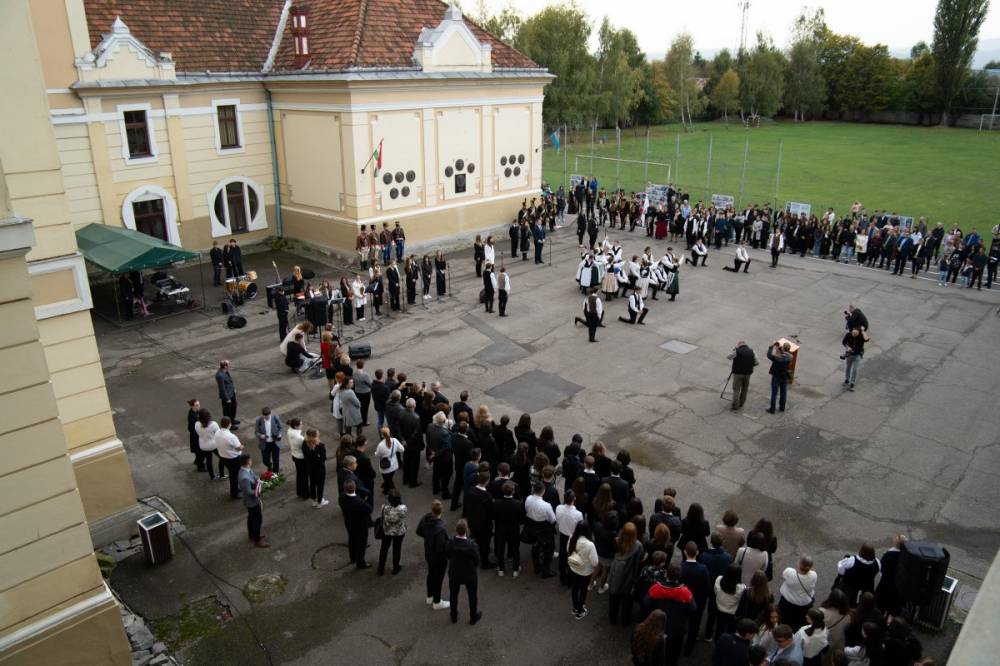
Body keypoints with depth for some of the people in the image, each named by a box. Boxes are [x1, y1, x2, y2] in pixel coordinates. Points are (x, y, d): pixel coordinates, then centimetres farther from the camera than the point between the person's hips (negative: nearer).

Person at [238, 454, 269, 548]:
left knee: (251, 518, 27)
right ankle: (257, 540, 26)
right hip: (252, 501, -9)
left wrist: (258, 482, -4)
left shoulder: (246, 470, -7)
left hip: (251, 501, 9)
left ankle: (252, 535, 47)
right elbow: (249, 492, -30)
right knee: (258, 520, 8)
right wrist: (258, 490, -20)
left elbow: (255, 478, 9)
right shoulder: (245, 477, -37)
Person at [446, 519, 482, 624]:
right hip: (470, 574, -2)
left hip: (454, 573, 2)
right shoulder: (472, 545, -33)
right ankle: (473, 617, 41)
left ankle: (454, 616, 45)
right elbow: (477, 561, -19)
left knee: (453, 595, 26)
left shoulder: (450, 543, -25)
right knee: (473, 596, 23)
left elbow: (448, 556, -7)